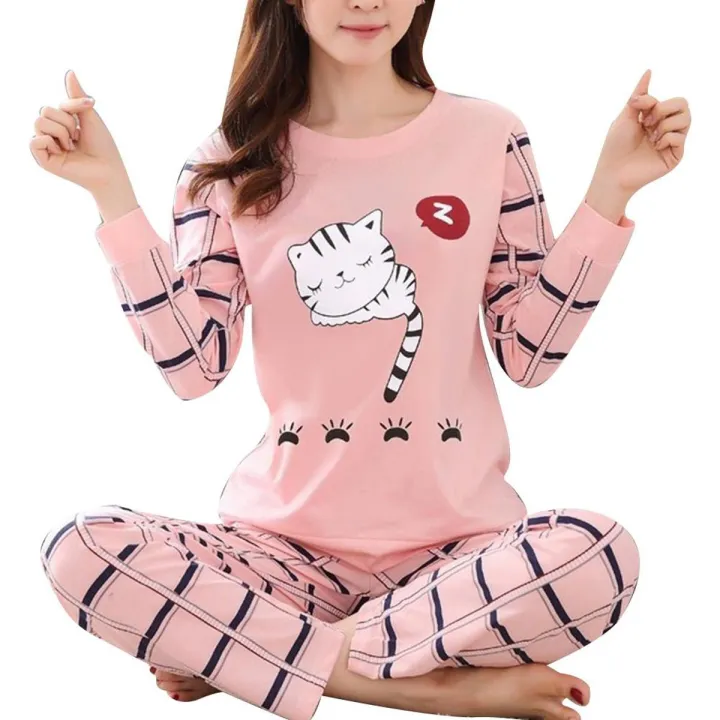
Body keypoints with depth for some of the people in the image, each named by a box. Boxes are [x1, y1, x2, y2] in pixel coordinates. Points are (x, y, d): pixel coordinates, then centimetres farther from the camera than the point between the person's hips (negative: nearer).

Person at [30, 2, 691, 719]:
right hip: (285, 542, 0)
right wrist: (112, 190, -8)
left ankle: (217, 649, -17)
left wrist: (609, 189, -6)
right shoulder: (235, 159, 3)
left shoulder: (488, 136, 2)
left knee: (601, 558, -32)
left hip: (457, 541, 0)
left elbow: (529, 354, 0)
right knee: (79, 551, -25)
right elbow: (194, 365, -5)